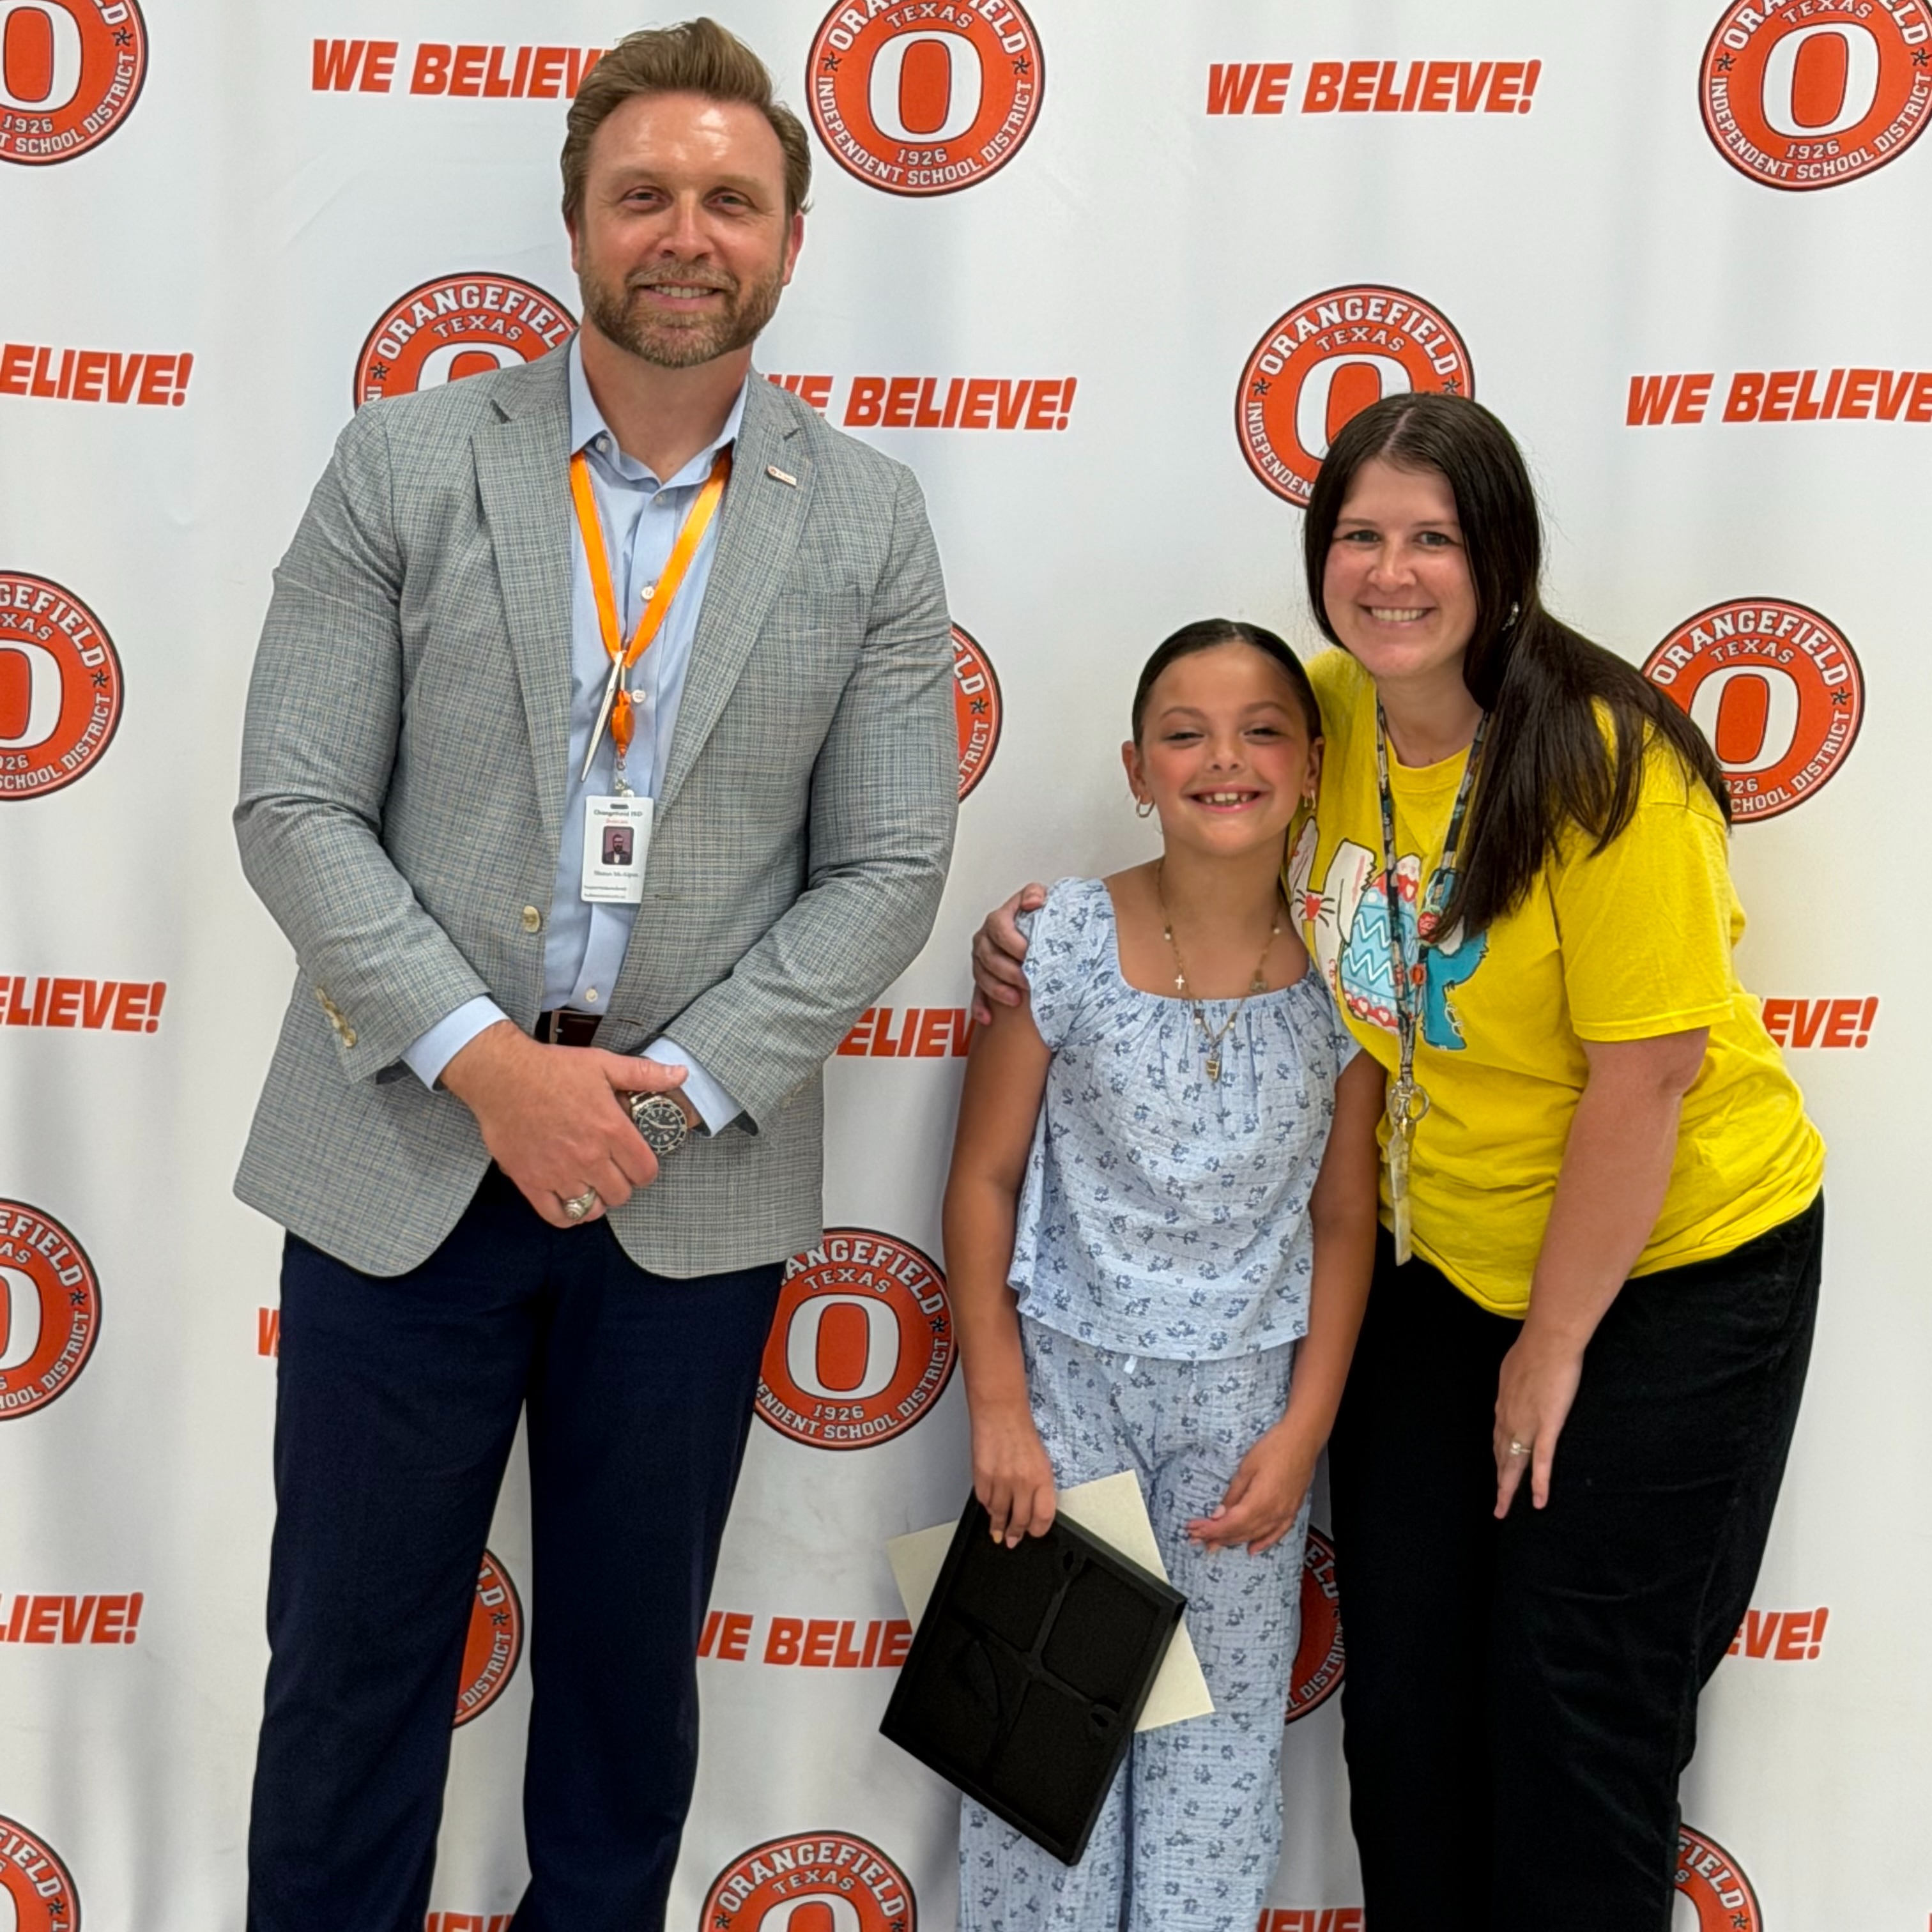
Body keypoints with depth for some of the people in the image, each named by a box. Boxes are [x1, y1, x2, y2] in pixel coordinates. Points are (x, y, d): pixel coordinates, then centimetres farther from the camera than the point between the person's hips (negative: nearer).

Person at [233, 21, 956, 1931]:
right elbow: (293, 804, -5)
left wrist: (668, 1089, -13)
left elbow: (886, 869, -2)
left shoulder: (867, 523, 2)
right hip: (403, 1151, 0)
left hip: (693, 1186, 1)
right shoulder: (408, 462, 0)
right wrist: (487, 1059, -17)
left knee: (631, 1661, 16)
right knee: (351, 1657, 11)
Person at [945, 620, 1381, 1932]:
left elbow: (1342, 1218, 1)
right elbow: (984, 1177, -5)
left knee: (1223, 1728, 11)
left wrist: (1303, 1432, -2)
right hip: (1068, 1377, -1)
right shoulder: (1065, 938, -10)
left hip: (1247, 1396, 1)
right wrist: (998, 1411, -7)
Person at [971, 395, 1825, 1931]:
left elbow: (1646, 1073, -21)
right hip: (1451, 1266, 5)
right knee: (1402, 1683, 10)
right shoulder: (1325, 721, -5)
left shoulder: (1602, 761, -22)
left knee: (1579, 1706, 2)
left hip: (1676, 1269, -5)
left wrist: (1557, 1344, -13)